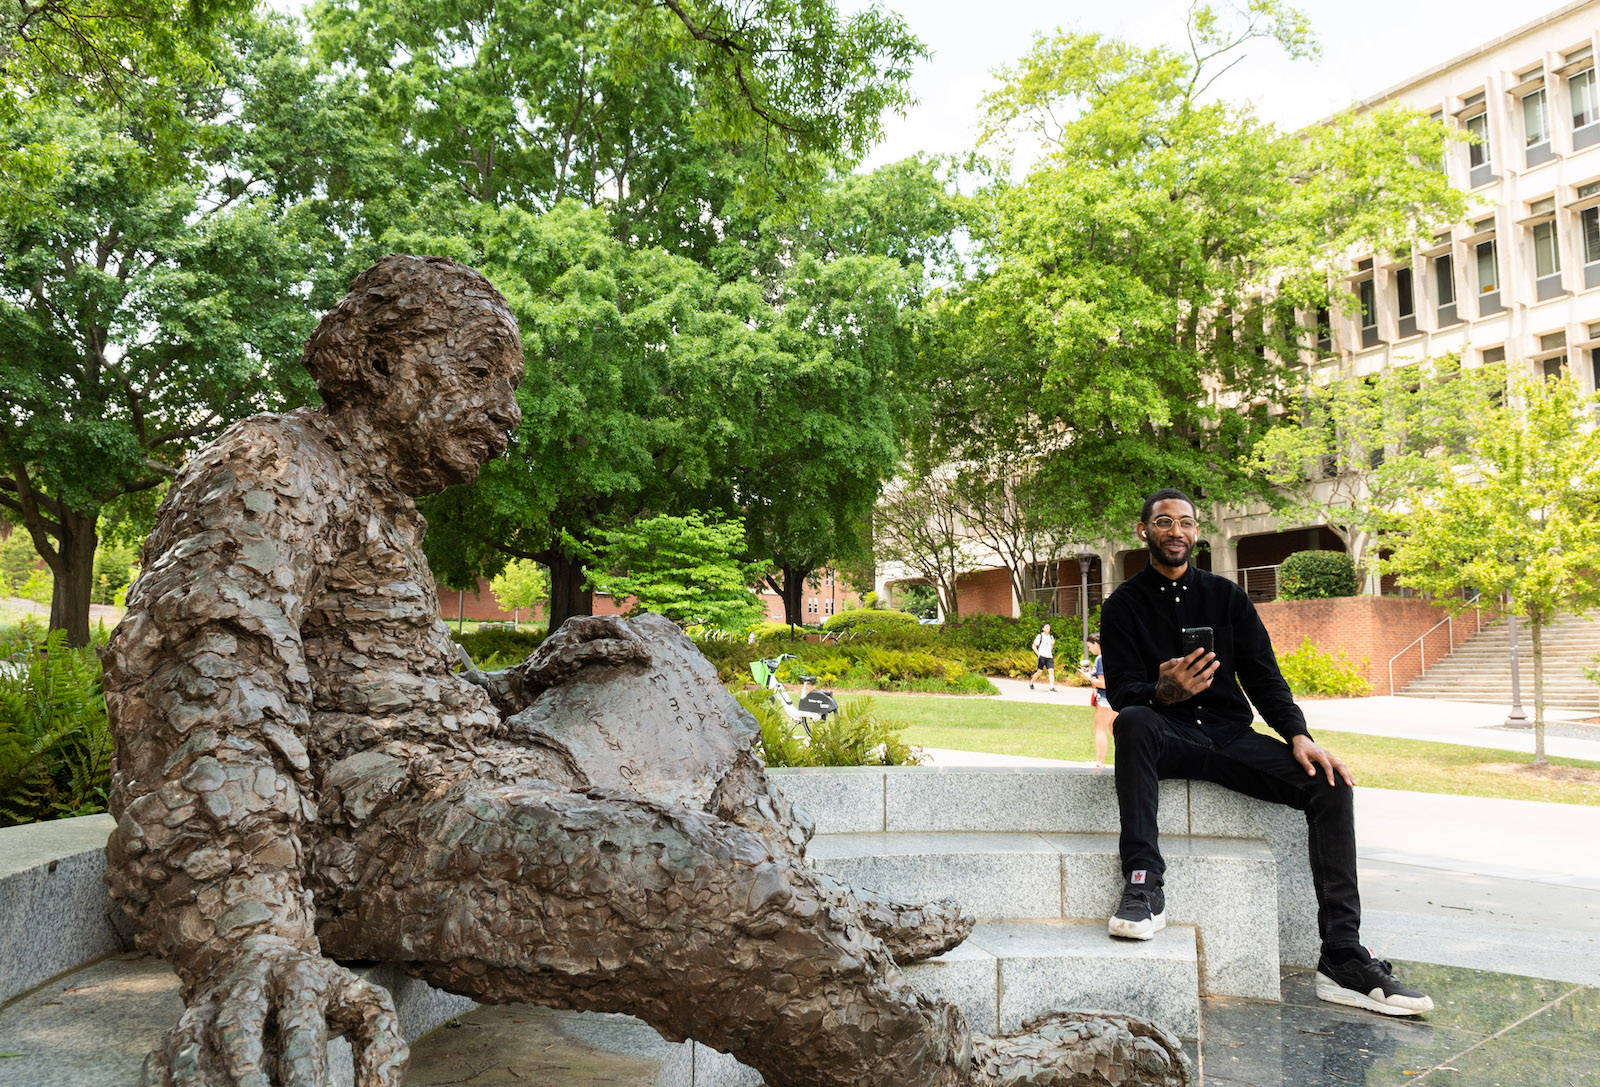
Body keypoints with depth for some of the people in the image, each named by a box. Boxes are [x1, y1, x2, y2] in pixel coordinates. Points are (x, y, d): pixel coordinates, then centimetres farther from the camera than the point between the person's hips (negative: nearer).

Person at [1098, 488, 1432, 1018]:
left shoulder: (1226, 596, 13)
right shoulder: (1124, 605, 5)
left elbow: (1263, 675, 7)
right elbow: (1121, 690, -7)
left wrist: (1297, 734, -10)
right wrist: (1163, 692, -30)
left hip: (1230, 736, 3)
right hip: (1169, 738, -3)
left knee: (1330, 782, -20)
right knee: (1133, 722, -38)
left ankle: (1343, 959, -20)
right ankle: (1144, 886, -36)